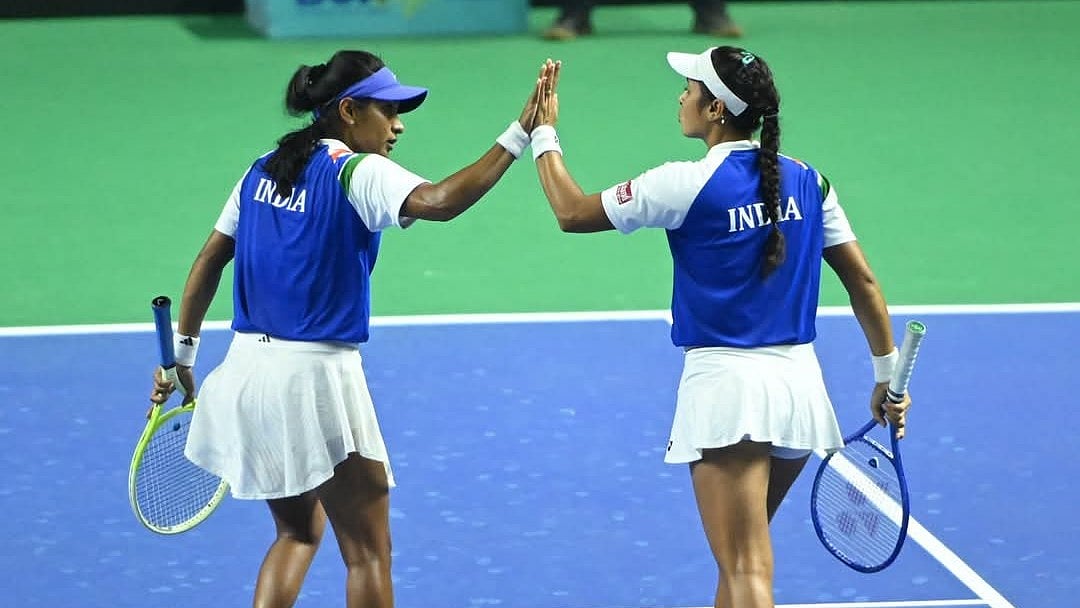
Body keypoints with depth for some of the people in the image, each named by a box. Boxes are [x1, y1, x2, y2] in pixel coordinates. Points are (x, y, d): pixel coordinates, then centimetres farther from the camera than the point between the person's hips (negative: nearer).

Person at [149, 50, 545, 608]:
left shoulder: (262, 171, 11)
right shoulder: (358, 174, -11)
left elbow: (207, 263, 14)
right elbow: (438, 202, -29)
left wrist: (182, 353, 21)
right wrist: (518, 137, -30)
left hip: (248, 370, 8)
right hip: (314, 375, -7)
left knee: (300, 531, 24)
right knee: (368, 554, 3)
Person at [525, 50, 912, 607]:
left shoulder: (689, 184, -11)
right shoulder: (807, 181, 5)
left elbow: (573, 212, -3)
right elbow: (863, 282, 8)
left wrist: (544, 133, 11)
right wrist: (887, 375, 16)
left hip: (726, 383, -6)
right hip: (800, 383, 7)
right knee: (742, 557, 23)